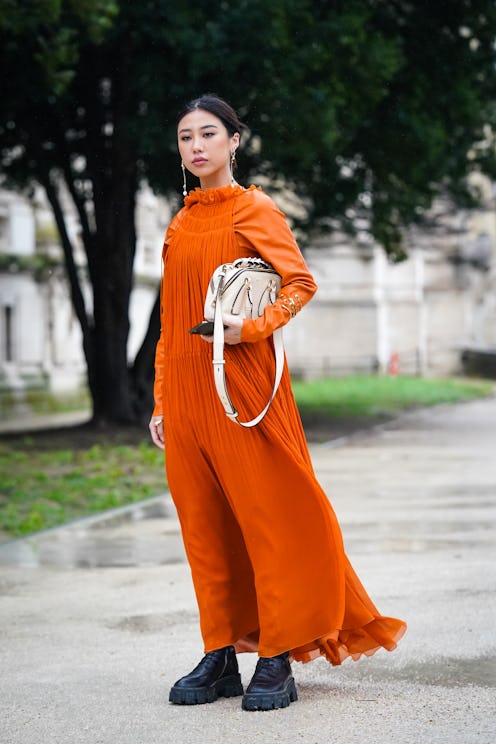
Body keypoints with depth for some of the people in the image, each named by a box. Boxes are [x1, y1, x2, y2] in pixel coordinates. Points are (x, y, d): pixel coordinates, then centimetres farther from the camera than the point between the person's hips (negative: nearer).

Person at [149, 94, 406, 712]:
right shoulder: (180, 225, 17)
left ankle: (276, 660, 0)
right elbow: (170, 323, 17)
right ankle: (220, 657, 12)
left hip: (241, 382, -6)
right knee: (203, 526, 6)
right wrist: (161, 402, 14)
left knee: (266, 516, -5)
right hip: (186, 392, 6)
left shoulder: (255, 210, 1)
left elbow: (301, 282, -7)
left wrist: (254, 327, -22)